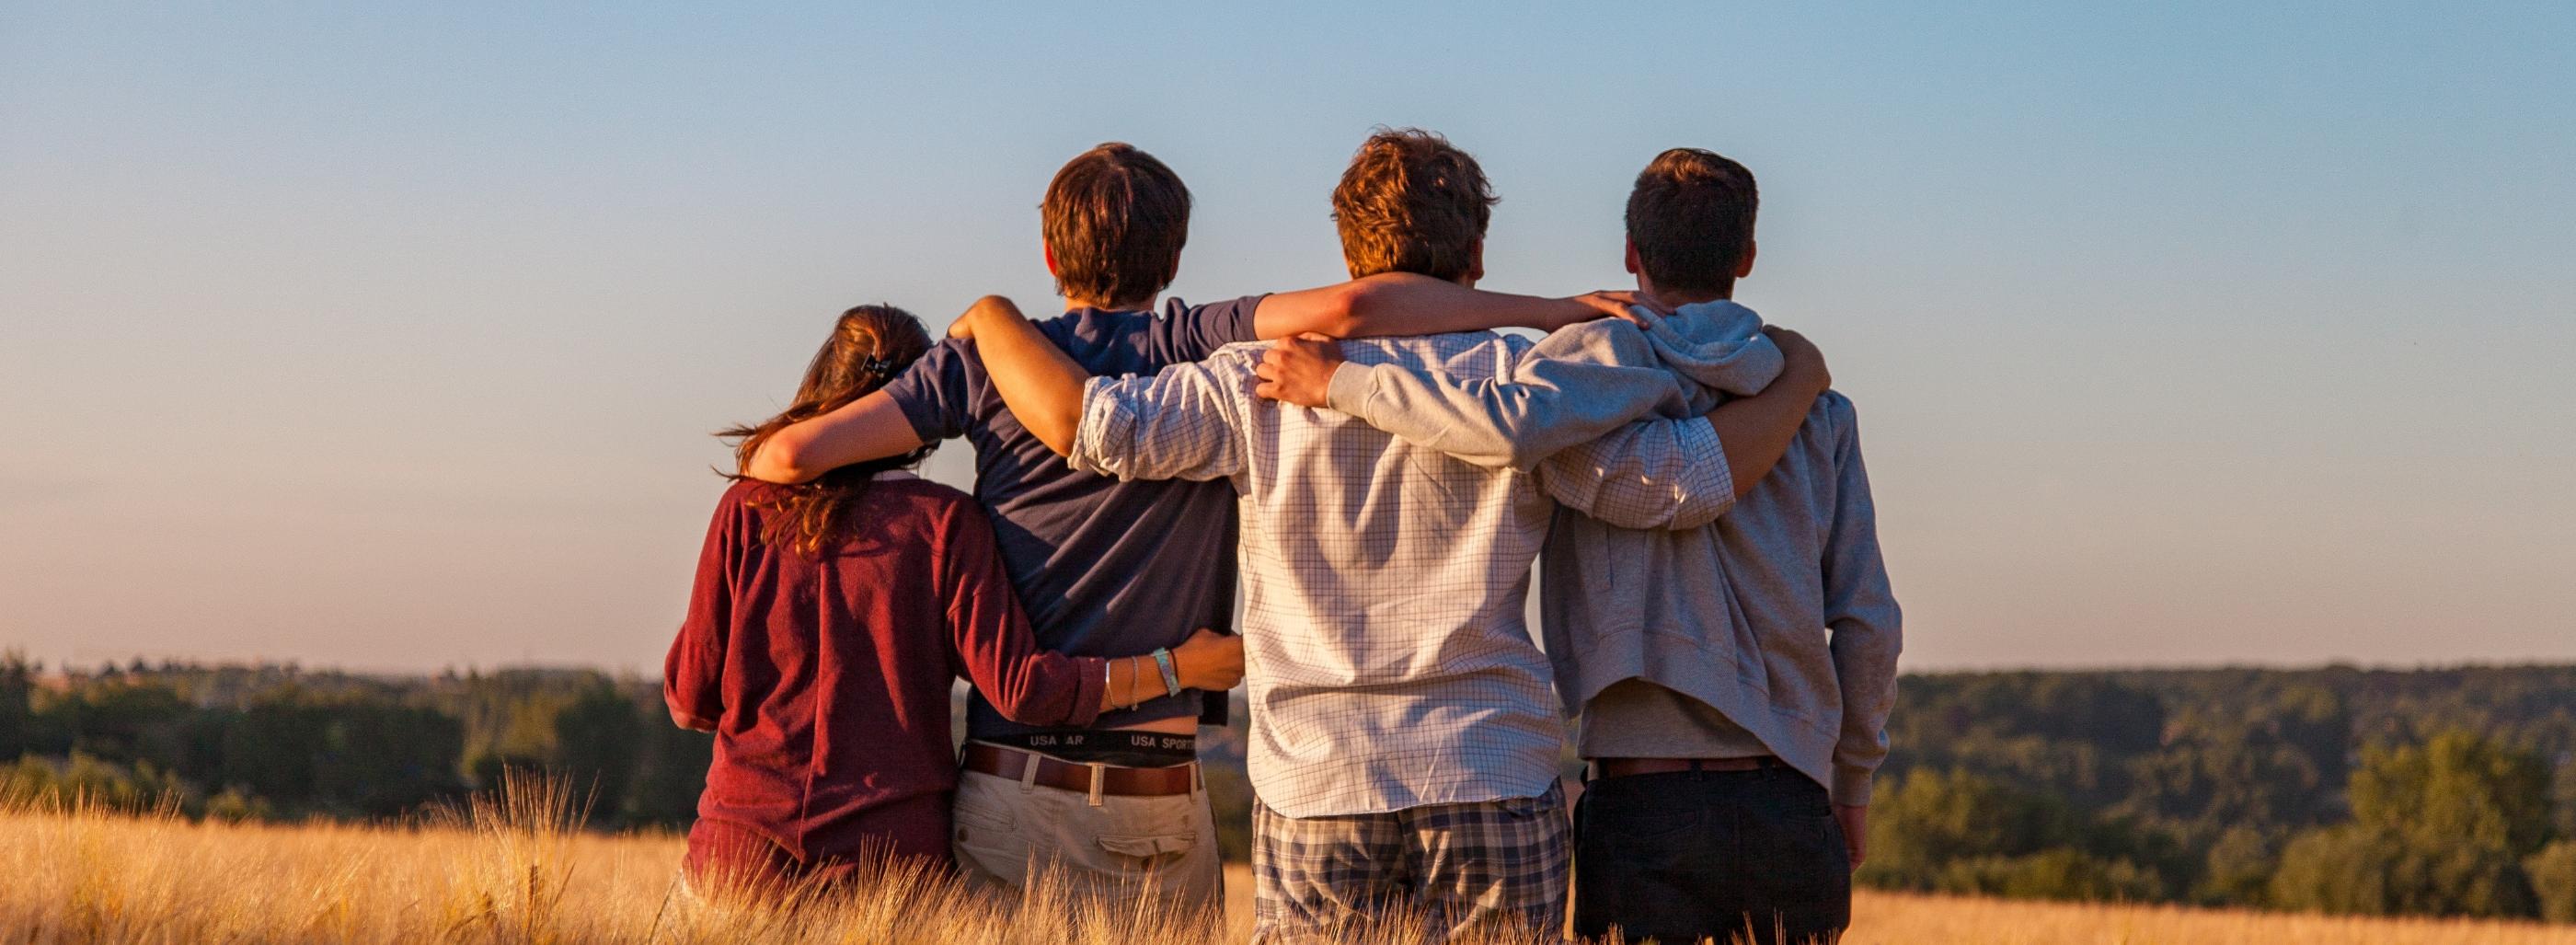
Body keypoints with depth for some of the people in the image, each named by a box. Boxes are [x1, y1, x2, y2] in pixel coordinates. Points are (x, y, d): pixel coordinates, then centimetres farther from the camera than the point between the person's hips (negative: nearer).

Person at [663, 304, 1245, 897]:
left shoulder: (748, 510, 2)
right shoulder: (944, 522, -3)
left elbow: (690, 700, 5)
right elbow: (1019, 687, -9)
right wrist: (1176, 667, 0)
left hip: (744, 847, 1)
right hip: (892, 858, -1)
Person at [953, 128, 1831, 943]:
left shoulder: (1264, 382, 1)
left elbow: (1084, 421, -5)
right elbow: (1686, 481, -4)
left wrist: (991, 317, 13)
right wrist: (1797, 380, 13)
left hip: (1314, 791, 1)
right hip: (1496, 792, -1)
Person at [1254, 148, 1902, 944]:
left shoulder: (1606, 356, -1)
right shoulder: (1817, 410, 9)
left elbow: (1515, 426, -25)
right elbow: (1868, 623, 7)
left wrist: (1339, 384, -14)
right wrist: (1852, 785, 20)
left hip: (1642, 803, -3)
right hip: (1787, 805, 3)